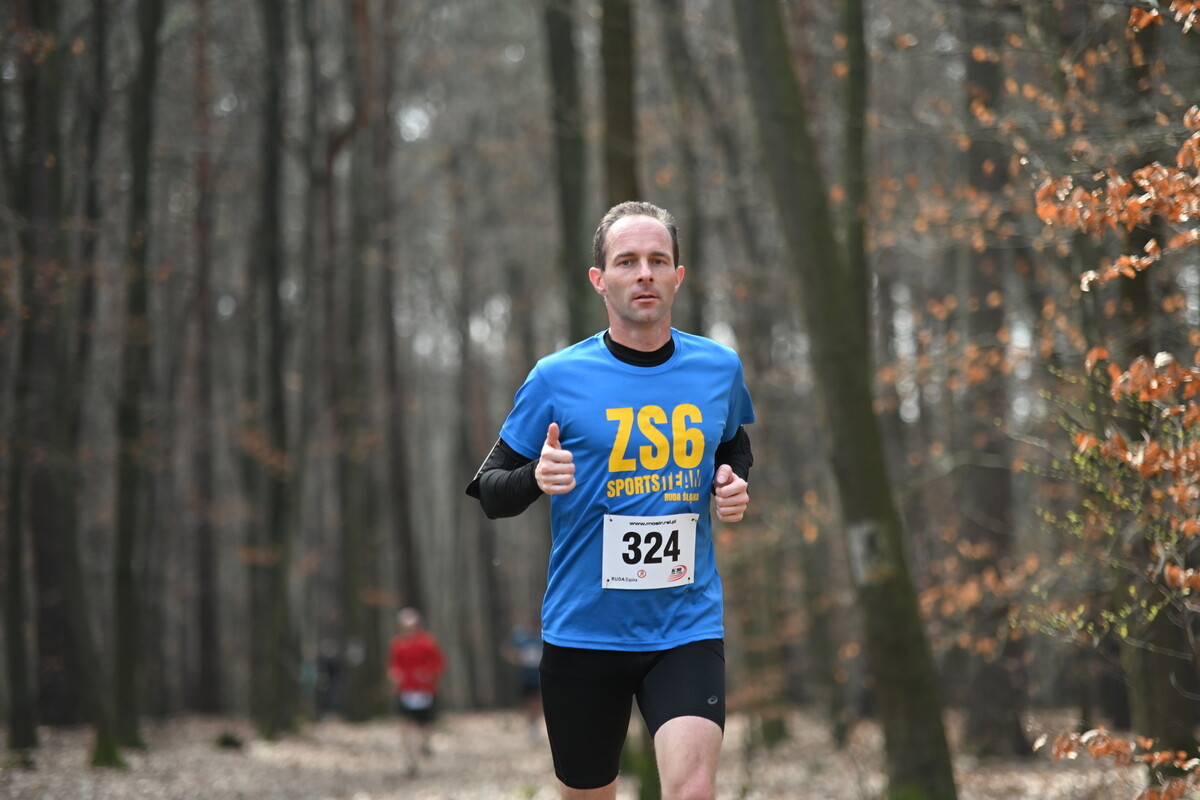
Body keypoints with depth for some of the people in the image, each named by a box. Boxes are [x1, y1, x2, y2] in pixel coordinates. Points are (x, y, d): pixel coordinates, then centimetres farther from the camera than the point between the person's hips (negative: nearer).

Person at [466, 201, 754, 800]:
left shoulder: (718, 368, 4)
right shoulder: (557, 378, -4)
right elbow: (488, 491, 2)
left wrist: (733, 482, 2)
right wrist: (536, 479, -21)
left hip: (687, 631, 1)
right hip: (584, 632, -1)